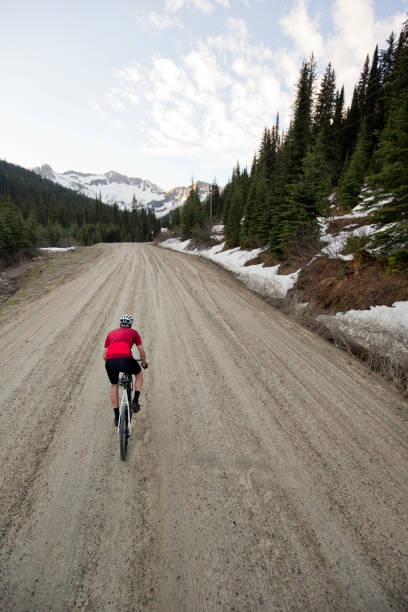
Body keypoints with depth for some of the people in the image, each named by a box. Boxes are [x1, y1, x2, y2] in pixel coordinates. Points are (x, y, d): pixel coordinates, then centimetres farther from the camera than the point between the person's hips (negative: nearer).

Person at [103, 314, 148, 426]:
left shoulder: (111, 333, 29)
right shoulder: (133, 332, 21)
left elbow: (104, 355, 25)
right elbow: (142, 352, 19)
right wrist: (144, 363, 37)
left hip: (110, 362, 3)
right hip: (126, 359, -3)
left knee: (114, 386, 28)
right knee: (139, 375, 30)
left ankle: (117, 417, 32)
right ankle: (135, 402, 21)